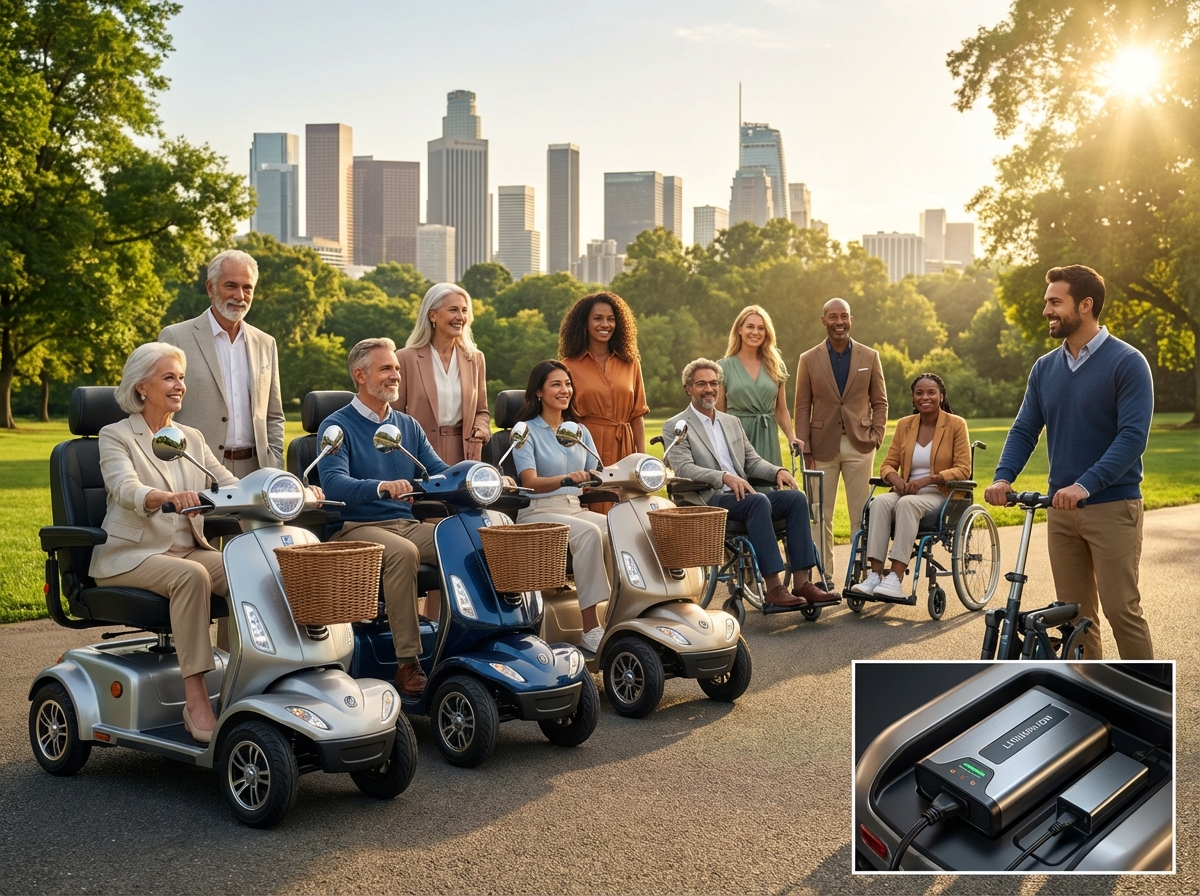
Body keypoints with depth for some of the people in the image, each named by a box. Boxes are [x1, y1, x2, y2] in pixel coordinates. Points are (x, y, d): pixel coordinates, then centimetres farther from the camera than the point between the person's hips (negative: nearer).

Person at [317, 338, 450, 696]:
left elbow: (440, 471, 8)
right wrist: (382, 486, -36)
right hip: (358, 528, -5)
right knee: (403, 553, -36)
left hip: (408, 524, 5)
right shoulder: (337, 426, 0)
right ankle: (407, 663, -31)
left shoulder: (408, 426, 19)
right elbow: (334, 483, -17)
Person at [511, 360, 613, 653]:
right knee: (589, 533, -34)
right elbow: (530, 482, -15)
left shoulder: (580, 431, 19)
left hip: (576, 509, 5)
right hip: (538, 513, -5)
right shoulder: (525, 431, 0)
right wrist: (567, 478, -34)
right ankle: (590, 628, -33)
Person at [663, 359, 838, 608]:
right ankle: (773, 587, -35)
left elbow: (753, 461, 22)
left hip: (741, 496, 7)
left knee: (796, 498, -18)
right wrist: (725, 477, -27)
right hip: (709, 500, -7)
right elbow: (683, 468, -12)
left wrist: (777, 471, -1)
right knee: (759, 501, -34)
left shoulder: (732, 422, 24)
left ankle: (801, 582, -22)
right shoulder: (675, 426, 3)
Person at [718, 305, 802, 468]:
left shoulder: (775, 366, 11)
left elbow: (781, 410, 14)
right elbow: (719, 413, 4)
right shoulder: (724, 367, 4)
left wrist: (791, 437, 0)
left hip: (767, 440, 2)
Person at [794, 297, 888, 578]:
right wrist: (805, 449, -4)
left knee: (861, 515, 3)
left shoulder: (870, 357, 6)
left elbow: (880, 402, 9)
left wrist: (876, 436, -4)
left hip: (859, 446, 0)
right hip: (823, 447, 0)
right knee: (821, 517, 2)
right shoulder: (809, 360, 4)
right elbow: (802, 408, 3)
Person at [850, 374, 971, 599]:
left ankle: (896, 579, -42)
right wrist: (895, 479, -14)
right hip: (906, 492, 4)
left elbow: (963, 470, -6)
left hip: (941, 495, -4)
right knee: (880, 502, -30)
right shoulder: (904, 425, 12)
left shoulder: (956, 424, 0)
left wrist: (927, 480, -21)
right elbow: (888, 464, 11)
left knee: (906, 503, -36)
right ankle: (875, 575, -38)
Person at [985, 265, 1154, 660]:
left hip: (1112, 507, -5)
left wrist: (1085, 485, -28)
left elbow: (1132, 435, -17)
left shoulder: (1127, 362, -8)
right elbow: (1024, 430, 7)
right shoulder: (1045, 368, 9)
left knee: (1121, 610, -5)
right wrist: (1003, 477, -12)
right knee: (1075, 613, 9)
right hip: (1061, 509, 6)